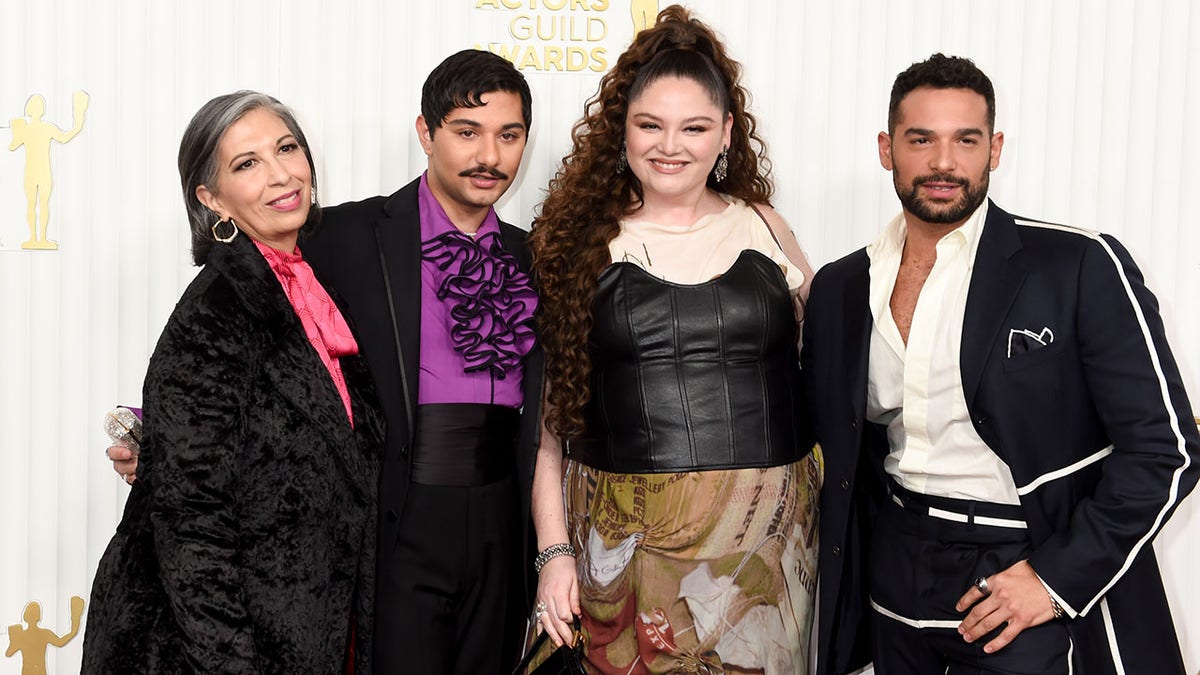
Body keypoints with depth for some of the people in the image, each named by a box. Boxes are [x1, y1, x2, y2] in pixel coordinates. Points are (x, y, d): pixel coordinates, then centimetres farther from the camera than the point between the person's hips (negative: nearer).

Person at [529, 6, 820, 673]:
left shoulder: (763, 228, 5)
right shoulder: (583, 243, 1)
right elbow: (548, 413, 2)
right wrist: (554, 549, -2)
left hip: (766, 530, 2)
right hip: (627, 537, -1)